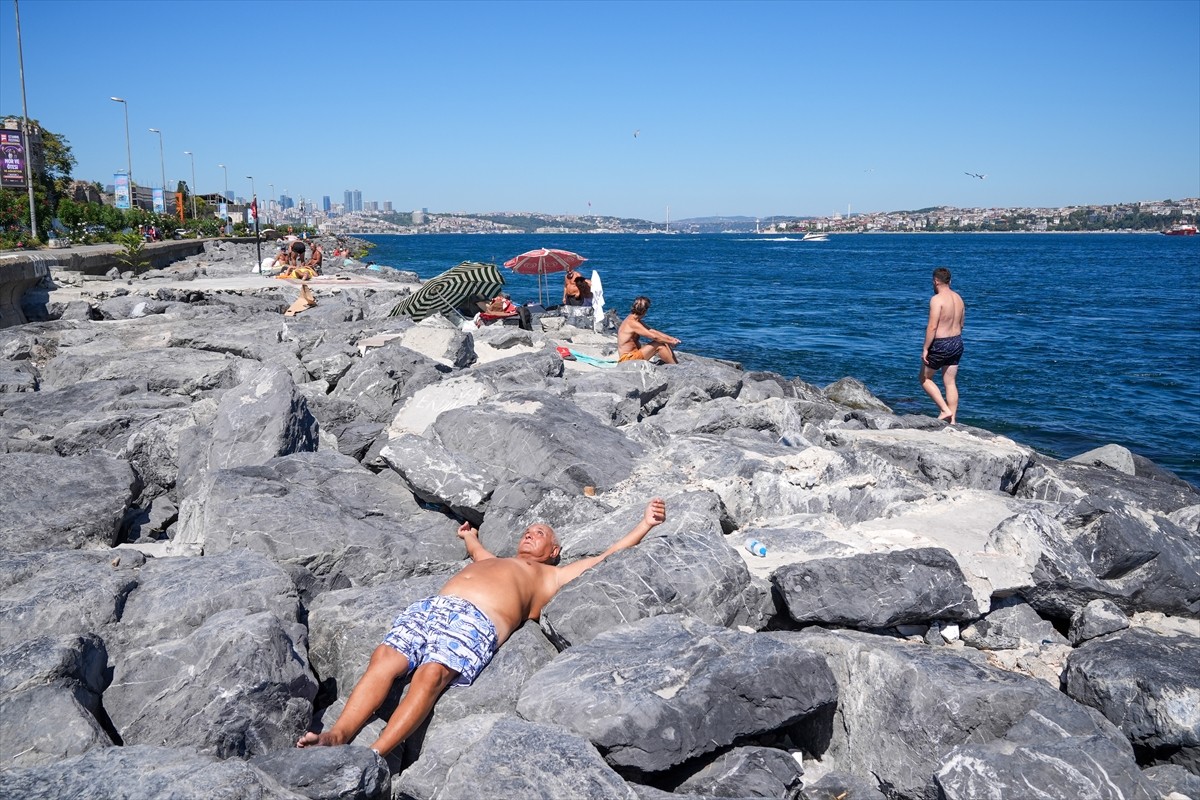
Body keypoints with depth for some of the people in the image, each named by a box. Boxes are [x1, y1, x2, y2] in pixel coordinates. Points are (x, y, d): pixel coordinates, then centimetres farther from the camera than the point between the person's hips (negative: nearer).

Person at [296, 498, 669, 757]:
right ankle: (337, 736, -39)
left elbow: (607, 558, 32)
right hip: (430, 606, 5)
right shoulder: (492, 561, 45)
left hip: (478, 622, -5)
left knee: (432, 673, -34)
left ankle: (374, 755, -47)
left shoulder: (551, 576, 31)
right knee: (384, 659, -25)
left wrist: (645, 524, 34)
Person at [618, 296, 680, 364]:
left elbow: (652, 331, 14)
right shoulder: (632, 323, -20)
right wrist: (670, 342, -11)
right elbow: (654, 336, -22)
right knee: (659, 345, -17)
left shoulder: (635, 320, 12)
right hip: (627, 358, -10)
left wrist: (671, 338, 5)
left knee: (664, 343, 5)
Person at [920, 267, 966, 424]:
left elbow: (932, 326, -22)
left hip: (940, 345, -8)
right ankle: (952, 420, 14)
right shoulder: (958, 298, 9)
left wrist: (925, 349, -17)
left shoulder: (937, 299, -18)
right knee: (950, 383, 12)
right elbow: (960, 325, 16)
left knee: (925, 378, 9)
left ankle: (945, 410, 0)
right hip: (957, 342, 8)